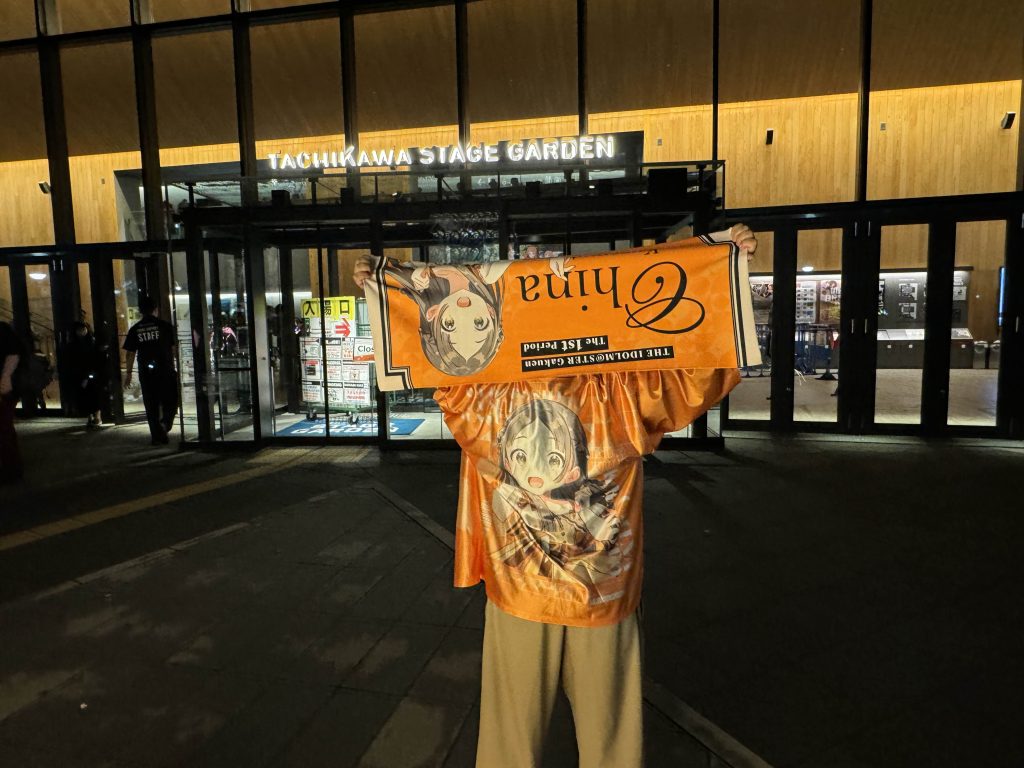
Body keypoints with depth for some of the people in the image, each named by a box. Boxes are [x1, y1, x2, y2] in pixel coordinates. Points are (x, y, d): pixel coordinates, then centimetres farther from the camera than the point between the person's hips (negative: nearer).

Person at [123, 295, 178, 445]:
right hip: (166, 371, -2)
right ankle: (165, 422, -15)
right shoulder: (165, 326, -2)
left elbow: (130, 354, 5)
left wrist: (128, 374, 13)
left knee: (151, 406, 9)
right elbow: (173, 348, 4)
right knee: (170, 401, 10)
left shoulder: (134, 329, 4)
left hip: (146, 373, 2)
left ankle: (157, 437, 11)